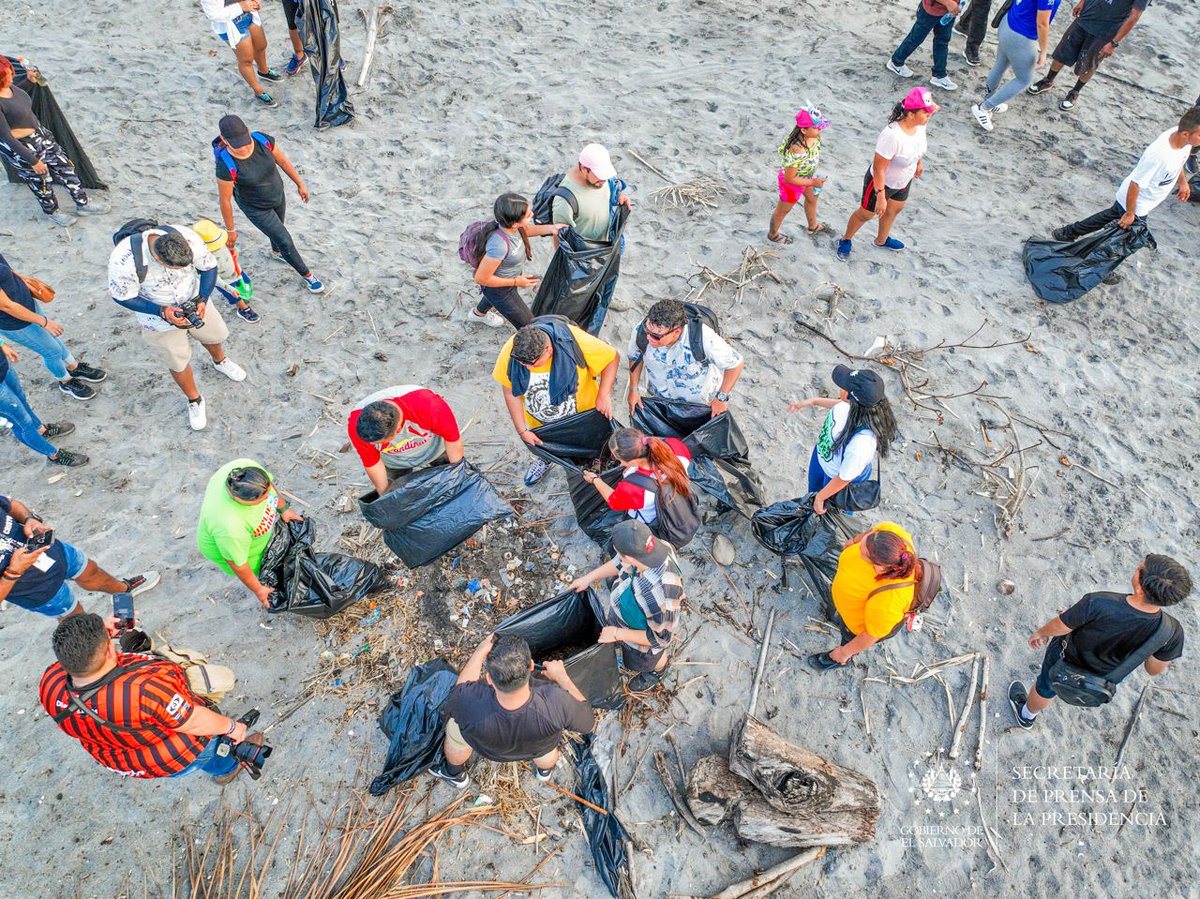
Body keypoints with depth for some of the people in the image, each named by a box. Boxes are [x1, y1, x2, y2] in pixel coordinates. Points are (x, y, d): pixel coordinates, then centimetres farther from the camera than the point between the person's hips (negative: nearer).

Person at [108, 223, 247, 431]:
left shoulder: (187, 237, -32)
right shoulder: (123, 259, -37)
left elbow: (209, 266, -14)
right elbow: (122, 297, -21)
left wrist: (202, 299, -26)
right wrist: (162, 312, -32)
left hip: (194, 303, 3)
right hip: (157, 316, -3)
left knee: (214, 336, 26)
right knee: (178, 362, 13)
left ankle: (220, 361, 62)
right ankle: (194, 400, 42)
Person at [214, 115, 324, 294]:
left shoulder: (262, 140, -27)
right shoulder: (226, 166, -37)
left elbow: (283, 160, -7)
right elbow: (225, 200, -23)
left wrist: (300, 184, 4)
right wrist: (230, 230, -11)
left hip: (277, 195, 5)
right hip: (255, 208, -5)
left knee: (277, 228, 32)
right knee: (285, 241, 6)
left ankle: (276, 252, 67)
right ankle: (306, 274, 34)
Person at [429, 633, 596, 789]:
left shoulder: (470, 704, -42)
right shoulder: (557, 702, -42)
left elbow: (460, 688, -15)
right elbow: (589, 724, -19)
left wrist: (482, 650, -6)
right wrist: (562, 677, -13)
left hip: (488, 750, 0)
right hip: (540, 749, 1)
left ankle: (455, 774, 46)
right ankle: (545, 770, 54)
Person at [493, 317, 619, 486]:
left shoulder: (575, 341, -39)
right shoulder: (510, 352, -33)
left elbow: (612, 357, -23)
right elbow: (510, 392, -17)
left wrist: (604, 395, -32)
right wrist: (522, 431, -15)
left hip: (581, 413, -2)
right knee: (542, 446, 30)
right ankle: (545, 459, 65)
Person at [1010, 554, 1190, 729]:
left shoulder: (1098, 604, -44)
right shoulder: (1172, 633, -35)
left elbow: (1059, 627, -24)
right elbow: (1155, 670, -14)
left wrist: (1040, 632, -2)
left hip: (1068, 658, -3)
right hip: (1103, 675, 3)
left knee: (1046, 688, 29)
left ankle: (1027, 715, 58)